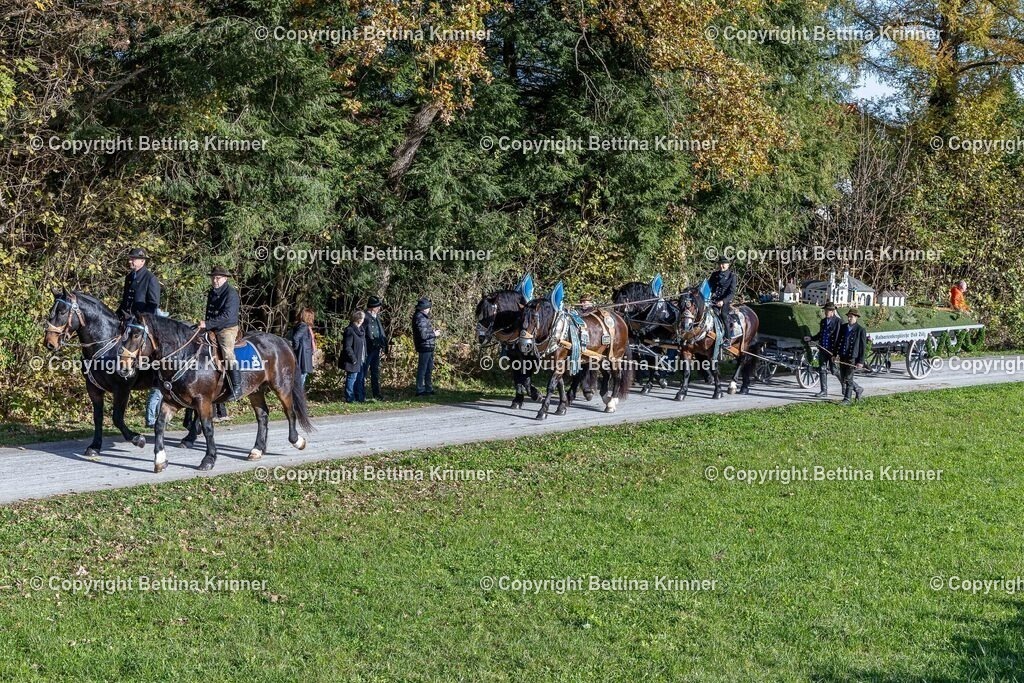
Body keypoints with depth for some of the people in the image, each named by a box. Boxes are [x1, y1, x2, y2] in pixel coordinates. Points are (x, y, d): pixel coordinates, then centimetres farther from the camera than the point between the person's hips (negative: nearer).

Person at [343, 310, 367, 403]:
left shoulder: (360, 329, 13)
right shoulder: (350, 330, -15)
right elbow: (347, 347, -18)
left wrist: (365, 356, 13)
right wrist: (353, 359, -19)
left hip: (361, 360, 9)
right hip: (353, 361, -9)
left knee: (359, 379, 13)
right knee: (352, 378, -2)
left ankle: (360, 397, 20)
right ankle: (350, 398, 5)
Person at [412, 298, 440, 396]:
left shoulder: (424, 317, 13)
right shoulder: (420, 318, -19)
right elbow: (423, 335, -25)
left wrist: (434, 331, 8)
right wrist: (434, 334, -12)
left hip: (429, 347, 11)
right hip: (425, 346, -11)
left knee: (429, 368, 18)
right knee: (422, 369, -4)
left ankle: (429, 388, 28)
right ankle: (419, 390, 0)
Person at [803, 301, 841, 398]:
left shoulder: (837, 321, -11)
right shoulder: (823, 321, 11)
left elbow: (838, 338, -13)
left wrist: (835, 353, -17)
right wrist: (811, 338, 6)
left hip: (832, 350, -7)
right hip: (822, 349, 7)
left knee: (834, 370, 2)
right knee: (822, 370, 6)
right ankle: (824, 391, 12)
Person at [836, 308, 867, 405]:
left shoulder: (861, 330, -7)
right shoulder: (843, 327, 10)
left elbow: (863, 347, -7)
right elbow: (839, 341, 17)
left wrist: (861, 361, -11)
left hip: (852, 357, -6)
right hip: (842, 357, 6)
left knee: (848, 379, -6)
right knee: (842, 379, 11)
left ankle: (847, 399, 3)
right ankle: (858, 389, 33)